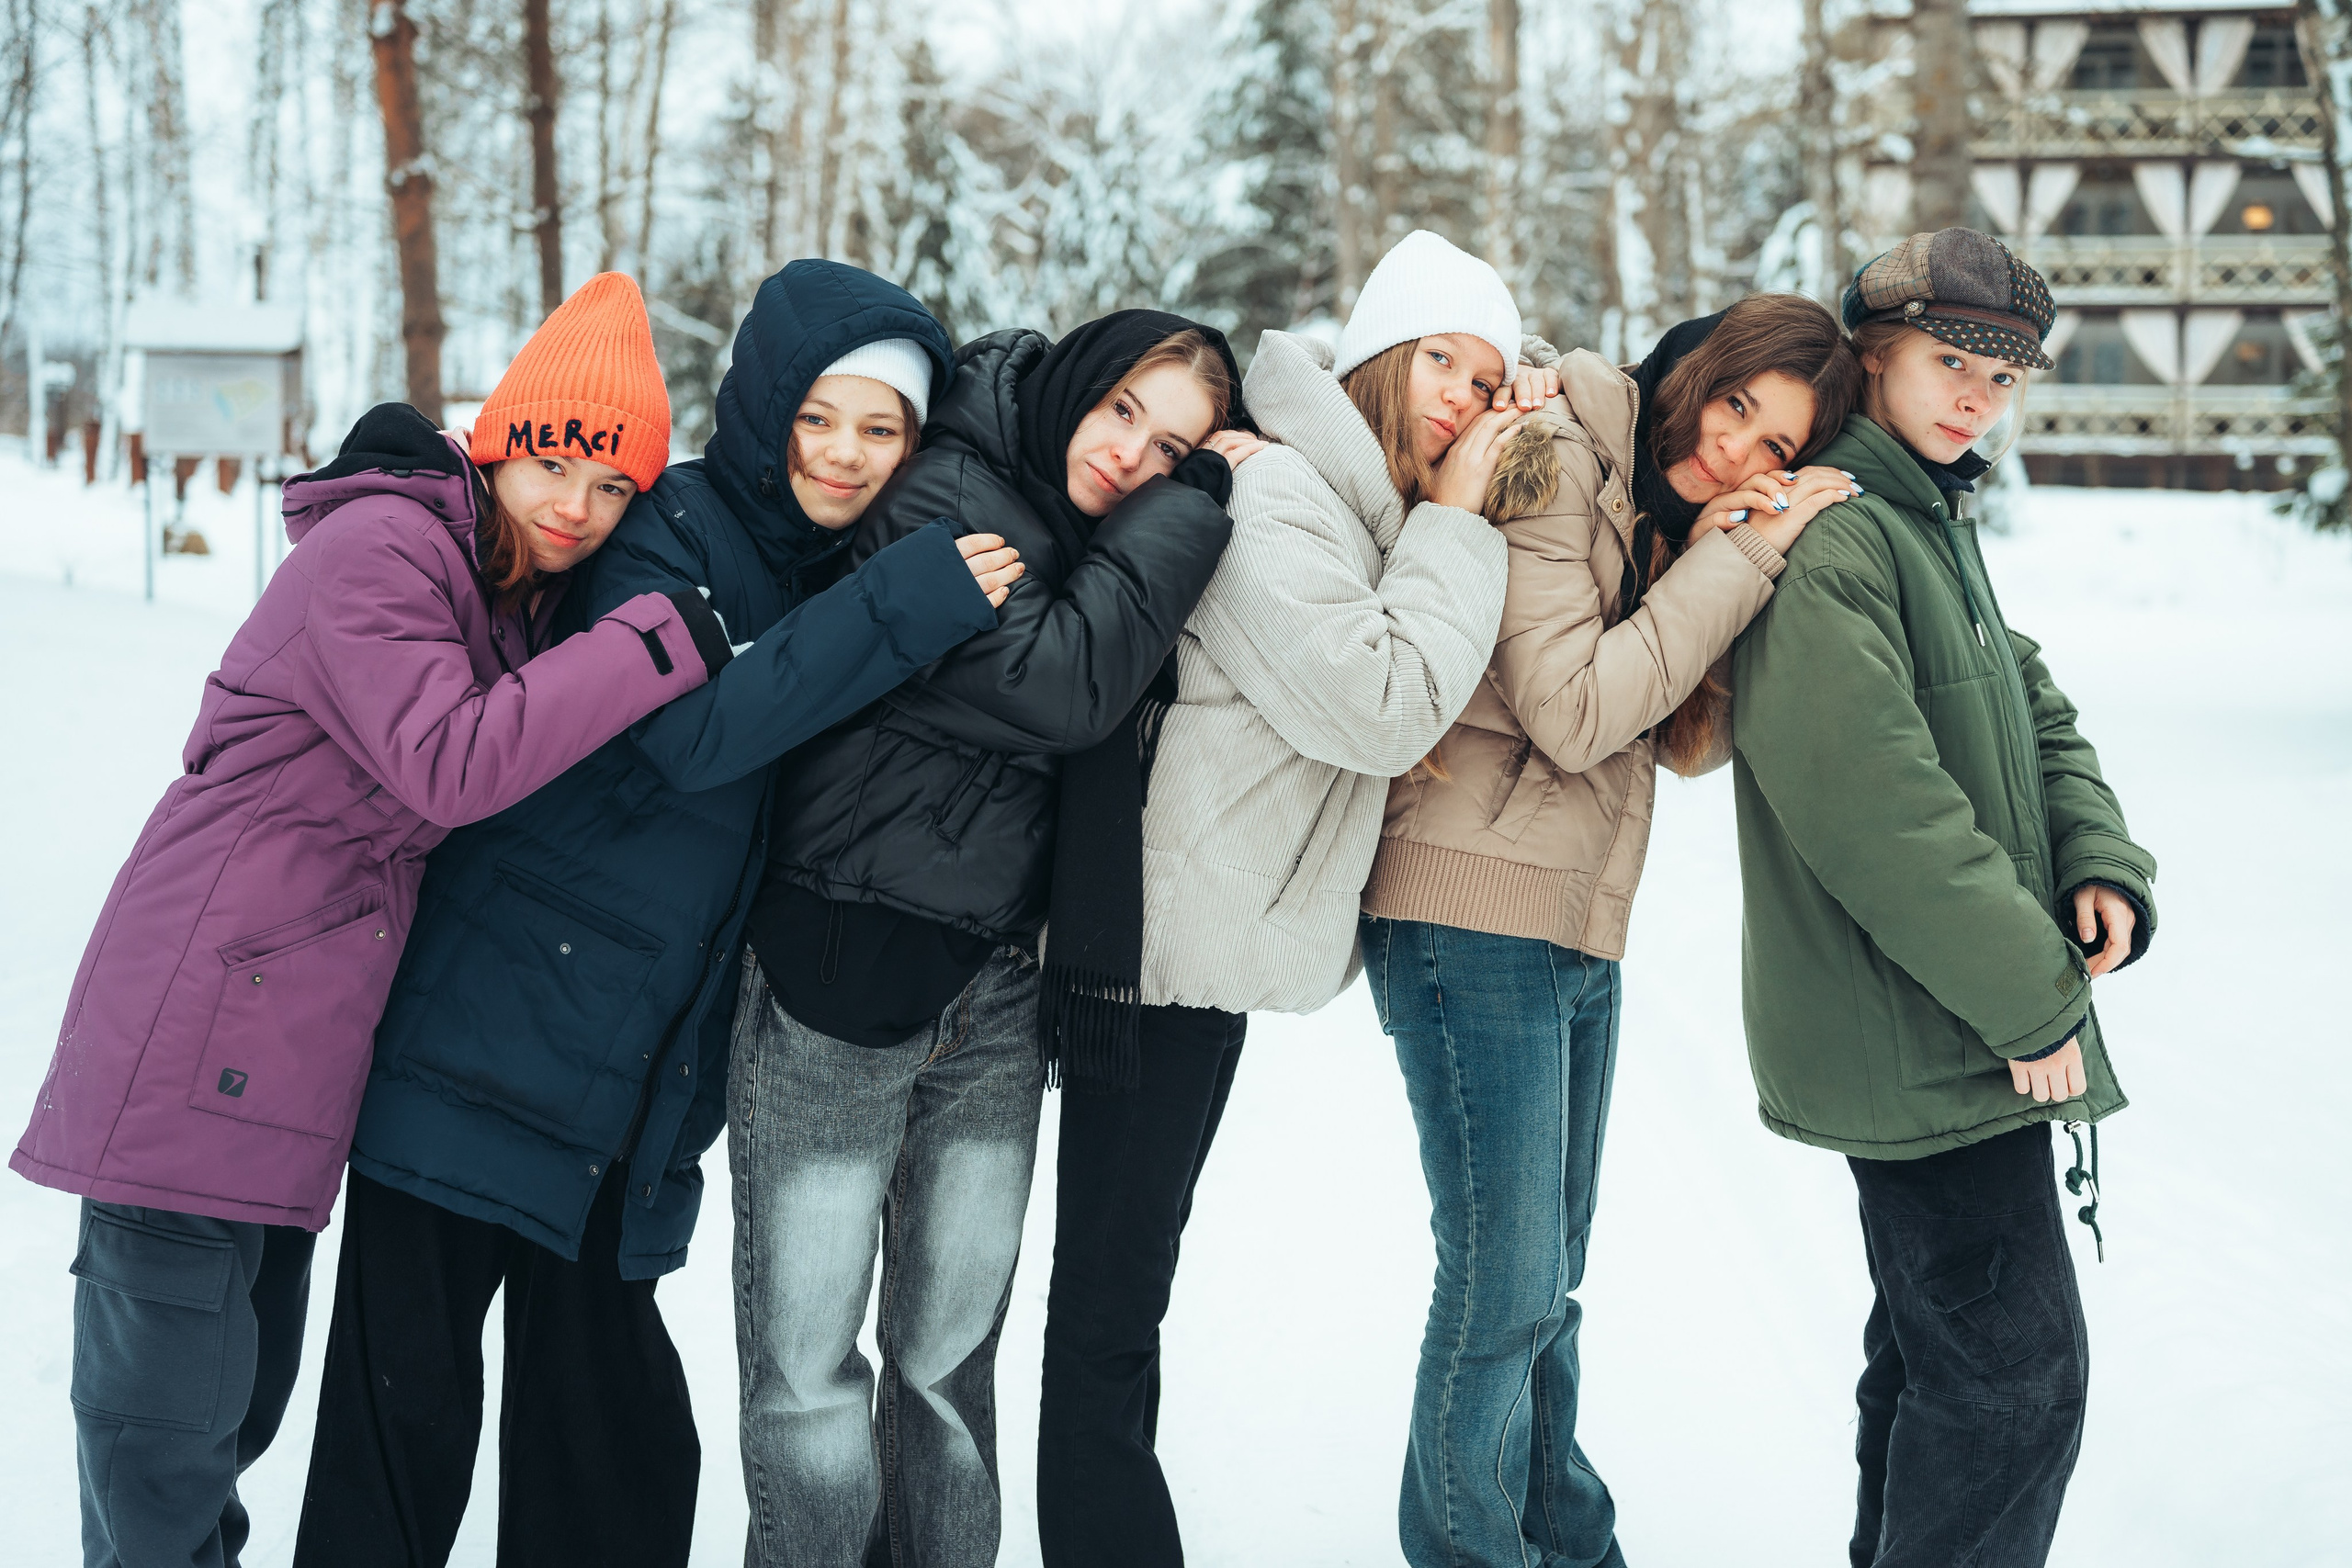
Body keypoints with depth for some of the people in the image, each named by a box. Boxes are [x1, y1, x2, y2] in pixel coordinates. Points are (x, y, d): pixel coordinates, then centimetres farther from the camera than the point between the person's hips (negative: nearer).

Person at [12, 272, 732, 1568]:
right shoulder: (376, 551, -14)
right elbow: (449, 765, -25)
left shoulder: (510, 587, 16)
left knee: (238, 1397, 20)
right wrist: (656, 643, -24)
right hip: (196, 1046, -9)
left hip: (281, 1049, 10)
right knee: (167, 1422, -5)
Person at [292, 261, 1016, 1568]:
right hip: (493, 1037, -6)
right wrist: (908, 604, -27)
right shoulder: (668, 533, -8)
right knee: (410, 1390, -3)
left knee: (608, 1413, 9)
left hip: (640, 1077, 6)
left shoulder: (842, 575, 12)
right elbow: (696, 731, -26)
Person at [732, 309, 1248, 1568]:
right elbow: (1058, 685, -22)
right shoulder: (939, 499, -11)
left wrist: (1198, 483, -1)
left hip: (997, 994, 7)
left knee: (952, 1354, 12)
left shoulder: (1112, 544, 11)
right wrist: (1188, 512, -16)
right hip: (841, 977, -6)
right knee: (806, 1356, -1)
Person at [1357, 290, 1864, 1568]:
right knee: (1504, 1288, -6)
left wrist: (1716, 567, -8)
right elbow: (1572, 712, -19)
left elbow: (1696, 741, 7)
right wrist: (1736, 564, -15)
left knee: (1544, 1284, 19)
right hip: (1473, 912, -8)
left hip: (1580, 932, 9)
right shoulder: (1551, 465, -11)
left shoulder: (1667, 519, 13)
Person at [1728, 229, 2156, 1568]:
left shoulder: (1937, 521, 15)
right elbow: (1873, 800, -25)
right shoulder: (1832, 534, -18)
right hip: (1913, 1039, -11)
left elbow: (2033, 711, 17)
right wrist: (2028, 991, -20)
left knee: (1937, 1343, 20)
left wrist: (2100, 857, -3)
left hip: (1955, 1023, 11)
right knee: (2015, 1365, -7)